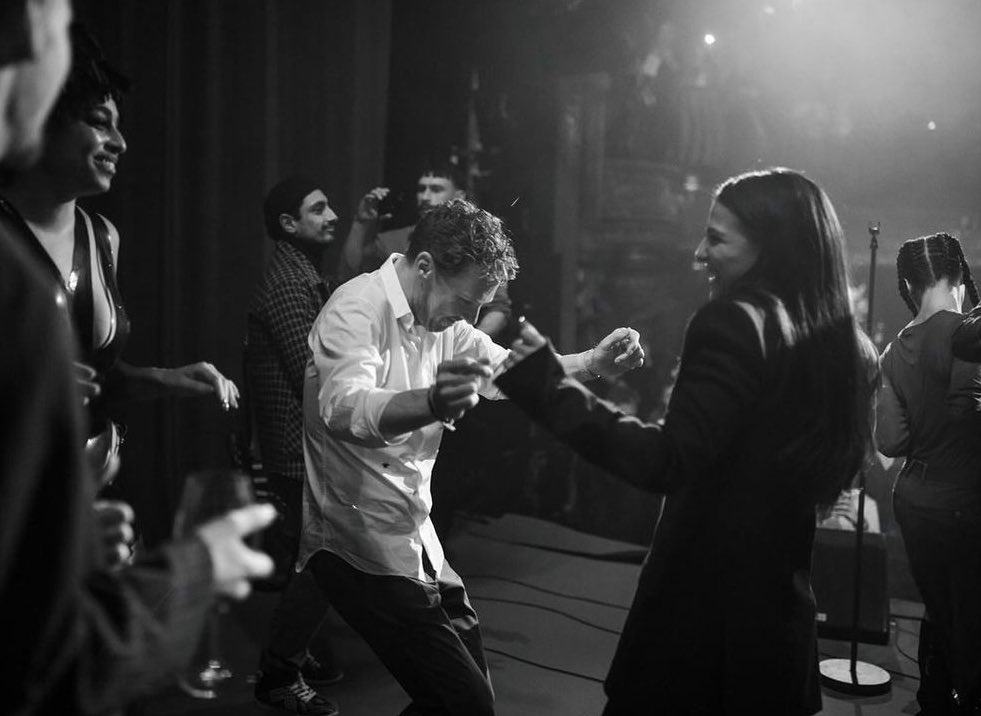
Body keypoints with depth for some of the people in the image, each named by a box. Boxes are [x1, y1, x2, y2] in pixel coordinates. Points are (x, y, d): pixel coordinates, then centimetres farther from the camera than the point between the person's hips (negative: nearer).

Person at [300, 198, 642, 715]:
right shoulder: (359, 309, -19)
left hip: (412, 537, 9)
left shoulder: (441, 321, 7)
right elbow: (343, 409, -37)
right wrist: (431, 403, -56)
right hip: (361, 548, -9)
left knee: (469, 672, 13)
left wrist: (592, 363, -7)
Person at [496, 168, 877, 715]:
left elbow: (669, 462, -26)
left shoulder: (736, 322, -17)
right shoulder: (847, 346, 5)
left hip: (703, 604, -7)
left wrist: (547, 384, -27)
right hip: (783, 608, 7)